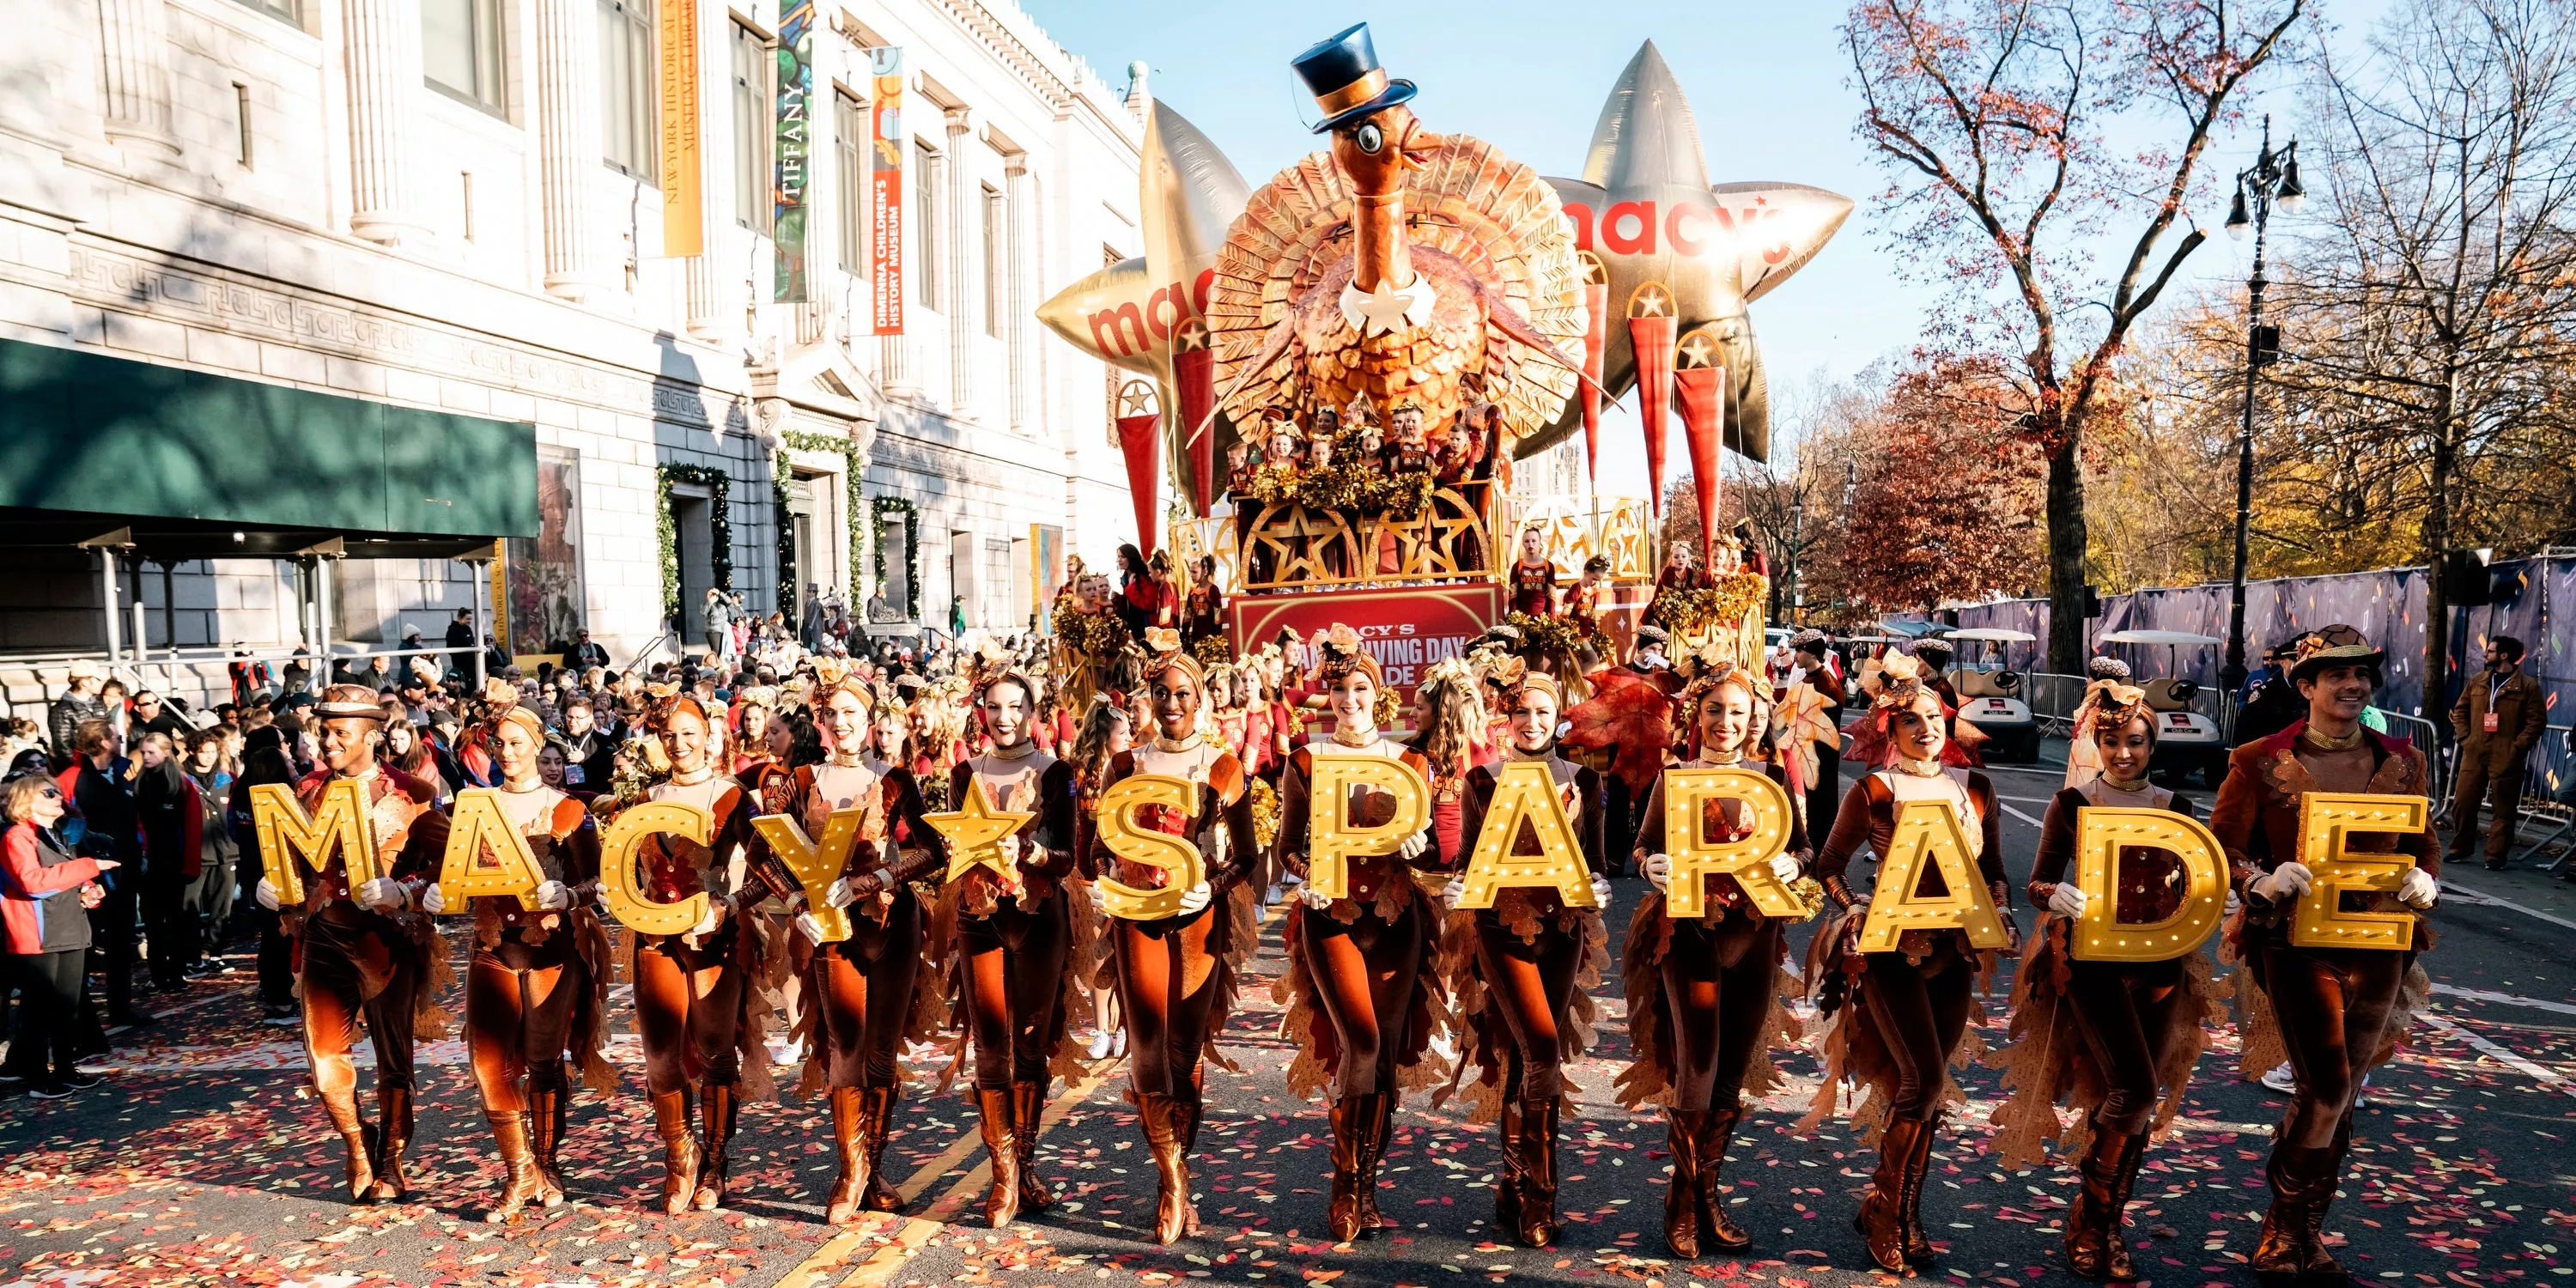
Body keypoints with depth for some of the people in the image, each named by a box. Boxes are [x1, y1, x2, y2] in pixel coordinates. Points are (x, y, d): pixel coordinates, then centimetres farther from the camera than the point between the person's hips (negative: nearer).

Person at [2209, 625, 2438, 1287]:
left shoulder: (2401, 762, 7)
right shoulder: (2260, 762, -5)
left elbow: (2423, 843, 16)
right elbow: (2222, 844, -2)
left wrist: (2423, 879, -4)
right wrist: (2262, 879, -20)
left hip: (2378, 943, 4)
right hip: (2297, 940, -4)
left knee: (2339, 1096, 10)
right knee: (2326, 1089, -11)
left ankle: (2307, 1233, 27)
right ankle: (2282, 1230, 10)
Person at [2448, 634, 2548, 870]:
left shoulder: (2528, 686, -2)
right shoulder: (2476, 682, 12)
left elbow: (2537, 721, -5)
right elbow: (2460, 711, 17)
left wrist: (2517, 747, -12)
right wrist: (2463, 737, 4)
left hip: (2506, 758, -4)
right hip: (2474, 754, 4)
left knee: (2502, 809, 1)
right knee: (2462, 802, 5)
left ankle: (2496, 856, 8)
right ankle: (2459, 849, 17)